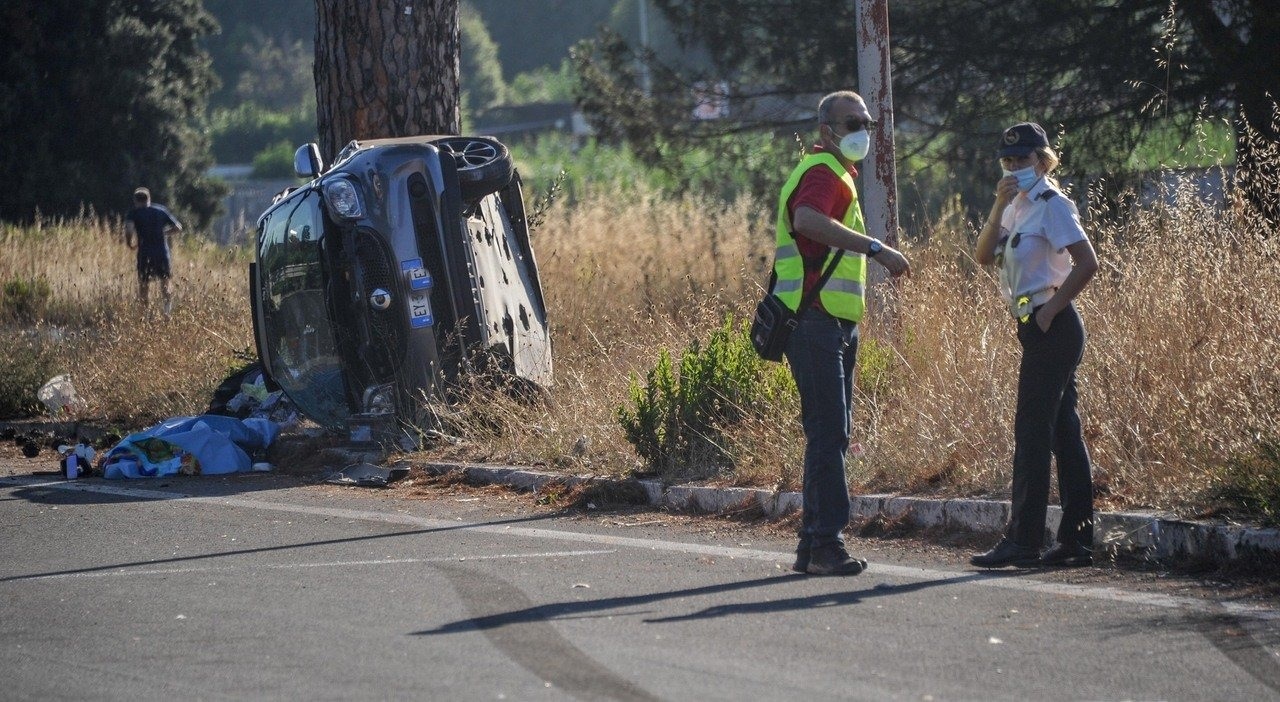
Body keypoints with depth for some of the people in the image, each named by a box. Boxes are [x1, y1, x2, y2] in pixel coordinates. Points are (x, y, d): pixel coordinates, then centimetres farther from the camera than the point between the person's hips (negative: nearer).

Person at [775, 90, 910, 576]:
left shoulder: (835, 173, 23)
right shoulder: (823, 172, -12)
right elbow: (808, 220, -33)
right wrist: (877, 249, -36)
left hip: (833, 325, 11)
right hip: (816, 322, -11)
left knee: (829, 434, 12)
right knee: (828, 432, -13)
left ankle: (813, 545, 16)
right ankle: (826, 543, -15)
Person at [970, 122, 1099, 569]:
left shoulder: (1051, 205, -11)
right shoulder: (1017, 208, 16)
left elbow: (1087, 263, -19)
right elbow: (985, 256, 7)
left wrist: (1050, 310, -17)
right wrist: (999, 207, -5)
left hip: (1051, 328, -10)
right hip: (1040, 330, 10)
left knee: (1032, 432, -10)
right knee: (1063, 433, 9)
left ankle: (1022, 541, -11)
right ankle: (1077, 540, 11)